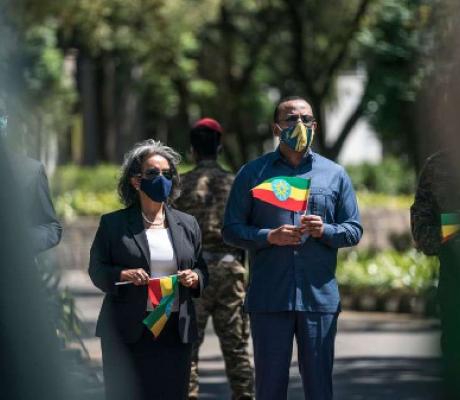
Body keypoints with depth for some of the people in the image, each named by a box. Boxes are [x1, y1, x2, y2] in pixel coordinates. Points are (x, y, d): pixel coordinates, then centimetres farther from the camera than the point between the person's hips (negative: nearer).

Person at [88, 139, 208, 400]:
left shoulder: (187, 224, 13)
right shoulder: (113, 224, 5)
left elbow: (202, 269, 19)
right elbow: (97, 271, 4)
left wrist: (195, 278, -4)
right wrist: (123, 275, -15)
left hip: (176, 331, 2)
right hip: (129, 332, -2)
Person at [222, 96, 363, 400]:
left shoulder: (334, 174, 11)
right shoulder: (253, 173, 7)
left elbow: (354, 230, 10)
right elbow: (231, 229, 4)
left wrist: (325, 231, -11)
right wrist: (268, 236, -13)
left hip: (320, 296, 1)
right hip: (268, 298, -1)